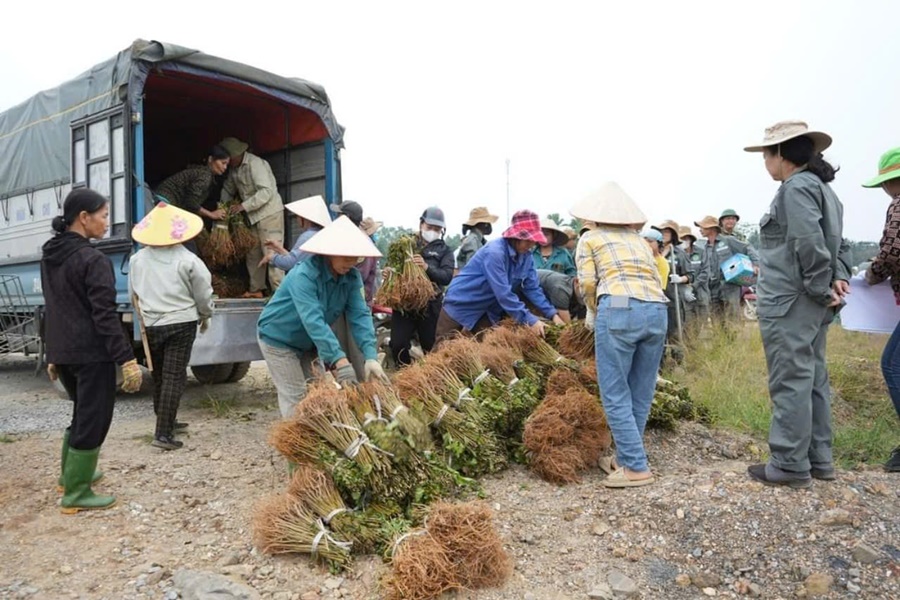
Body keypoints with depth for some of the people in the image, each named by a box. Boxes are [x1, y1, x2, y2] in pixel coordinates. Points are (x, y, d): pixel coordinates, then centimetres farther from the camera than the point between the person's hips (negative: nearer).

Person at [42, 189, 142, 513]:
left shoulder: (50, 255, 11)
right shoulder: (93, 259, -17)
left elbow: (53, 308, 17)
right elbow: (105, 316, -22)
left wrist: (52, 354, 24)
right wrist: (127, 359, -21)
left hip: (62, 353, 9)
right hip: (91, 354, -9)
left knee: (82, 414, 25)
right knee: (93, 421, 2)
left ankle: (70, 474, 37)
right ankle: (76, 494, 9)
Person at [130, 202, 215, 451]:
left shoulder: (137, 260, 3)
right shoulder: (187, 260, -11)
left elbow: (134, 293, 14)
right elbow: (203, 295, -4)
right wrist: (205, 316, 16)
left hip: (150, 325, 5)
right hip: (180, 324, -5)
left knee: (159, 375, 19)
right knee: (174, 377, -3)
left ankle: (165, 422, 34)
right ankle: (163, 434, -6)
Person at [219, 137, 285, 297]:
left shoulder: (255, 164, -17)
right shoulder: (234, 168, 10)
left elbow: (266, 192, -25)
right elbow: (228, 189, 21)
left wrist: (244, 206, -24)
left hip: (270, 213, -9)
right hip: (254, 216, 9)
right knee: (253, 253, 11)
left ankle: (279, 291, -9)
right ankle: (256, 289, 20)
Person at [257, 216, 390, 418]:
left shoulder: (351, 278, -13)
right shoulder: (304, 275, -33)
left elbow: (360, 316, -20)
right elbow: (313, 320, -43)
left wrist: (370, 356, -35)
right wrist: (339, 360, -52)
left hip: (306, 343, 7)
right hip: (278, 338, -7)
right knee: (295, 397, -8)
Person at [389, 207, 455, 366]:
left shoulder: (445, 250, 6)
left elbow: (447, 277, -9)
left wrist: (427, 267, -27)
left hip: (430, 305, -1)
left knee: (431, 347, 6)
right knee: (398, 344, -6)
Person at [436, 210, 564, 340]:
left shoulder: (526, 256, -6)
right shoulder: (494, 252, -30)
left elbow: (532, 288, -3)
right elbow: (503, 293, -35)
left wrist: (552, 313, -15)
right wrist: (530, 320, -36)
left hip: (488, 311, 7)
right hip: (460, 306, -7)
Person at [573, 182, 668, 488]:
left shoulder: (590, 238, 16)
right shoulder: (640, 240, 29)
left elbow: (588, 282, 2)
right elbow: (657, 281, 22)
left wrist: (593, 312, 20)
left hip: (619, 309, -5)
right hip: (656, 310, 6)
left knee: (616, 394, 2)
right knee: (641, 393, 13)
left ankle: (636, 467, 2)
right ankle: (626, 458, 23)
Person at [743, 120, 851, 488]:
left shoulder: (797, 186, -12)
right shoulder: (821, 187, 19)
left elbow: (809, 245, -21)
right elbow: (837, 243, 19)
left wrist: (821, 289, -13)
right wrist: (839, 278, 6)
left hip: (789, 303, -10)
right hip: (809, 304, 10)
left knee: (790, 382, -4)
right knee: (812, 379, 14)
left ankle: (790, 465, 4)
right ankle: (818, 459, 22)